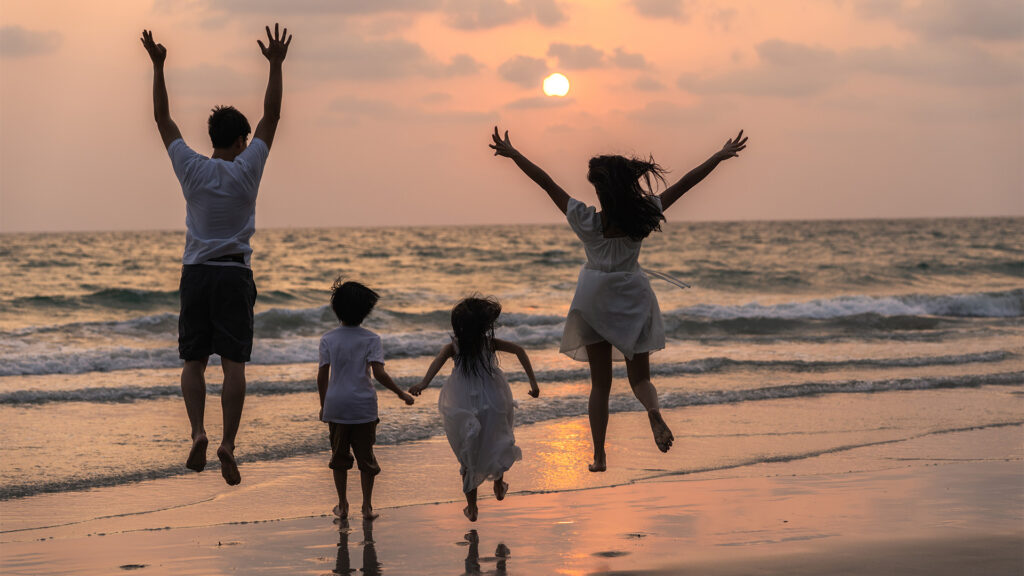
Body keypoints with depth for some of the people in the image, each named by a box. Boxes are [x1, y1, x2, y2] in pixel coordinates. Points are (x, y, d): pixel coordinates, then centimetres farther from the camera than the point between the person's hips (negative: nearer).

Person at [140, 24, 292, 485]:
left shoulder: (191, 168, -1)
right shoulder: (246, 169, -5)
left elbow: (163, 118, 7)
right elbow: (271, 117, 0)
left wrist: (158, 66, 11)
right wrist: (276, 66, 4)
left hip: (196, 274, 1)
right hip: (234, 274, -1)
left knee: (193, 361, 5)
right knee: (234, 364, -4)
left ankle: (198, 431, -15)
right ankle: (228, 443, -15)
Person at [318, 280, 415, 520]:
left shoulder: (328, 339, 0)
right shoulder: (371, 339, -5)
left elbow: (322, 376, 0)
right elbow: (379, 373, -14)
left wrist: (323, 405, 12)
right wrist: (401, 393, -4)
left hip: (336, 406, 1)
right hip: (363, 406, -1)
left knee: (339, 456, 13)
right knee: (365, 456, 8)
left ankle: (342, 505, 18)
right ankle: (367, 507, 8)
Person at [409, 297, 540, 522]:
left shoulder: (454, 347, -6)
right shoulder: (490, 343, -4)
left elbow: (439, 360, -25)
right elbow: (519, 350, -12)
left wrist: (423, 383, -39)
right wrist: (533, 381, -9)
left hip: (464, 409, 0)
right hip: (493, 405, 1)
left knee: (468, 456, 13)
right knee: (496, 441, 29)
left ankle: (471, 507, 17)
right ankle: (499, 486, 46)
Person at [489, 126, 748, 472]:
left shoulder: (587, 222, -18)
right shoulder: (642, 218, -15)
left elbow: (545, 182, -15)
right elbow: (684, 184, -8)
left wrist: (511, 152, -9)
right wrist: (720, 156, -1)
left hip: (594, 300, 0)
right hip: (632, 297, 1)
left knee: (600, 383, 10)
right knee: (639, 376, 11)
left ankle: (599, 456, 5)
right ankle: (653, 411, -24)